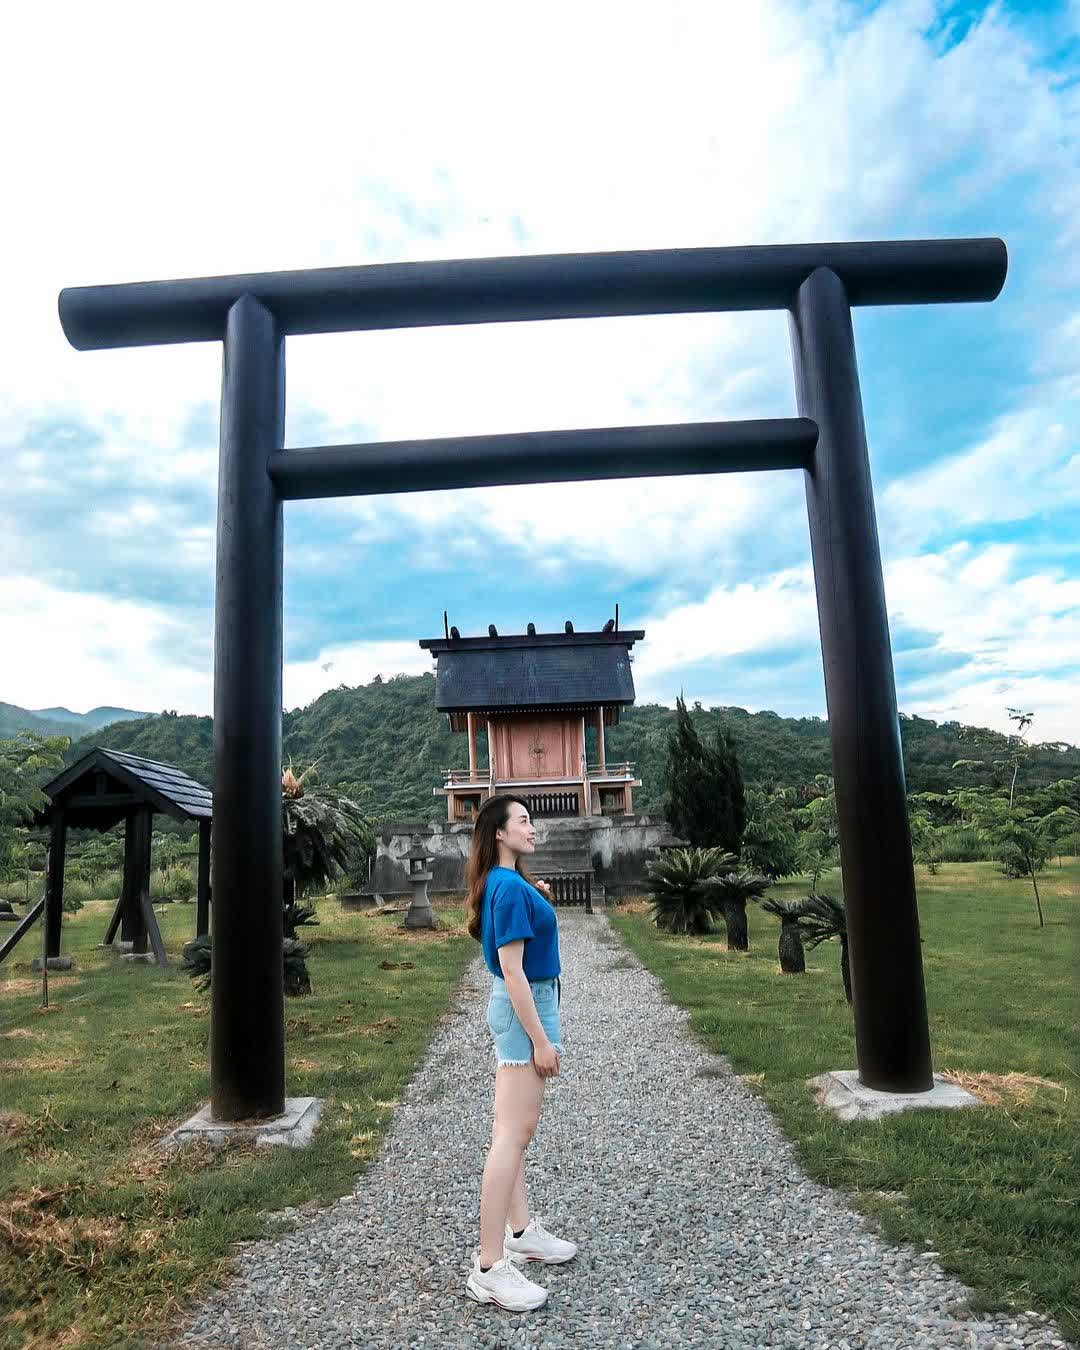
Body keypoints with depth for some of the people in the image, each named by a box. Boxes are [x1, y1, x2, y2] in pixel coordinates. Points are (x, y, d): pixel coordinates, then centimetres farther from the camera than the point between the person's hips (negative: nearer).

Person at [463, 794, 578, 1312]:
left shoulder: (506, 883, 8)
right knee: (513, 1134, -5)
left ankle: (520, 1231, 34)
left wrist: (535, 899, 13)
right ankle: (489, 1268, 3)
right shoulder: (509, 887, -22)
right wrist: (540, 1039, -22)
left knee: (517, 1128, 19)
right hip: (524, 1008, -11)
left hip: (522, 1004, 11)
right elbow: (512, 969, -24)